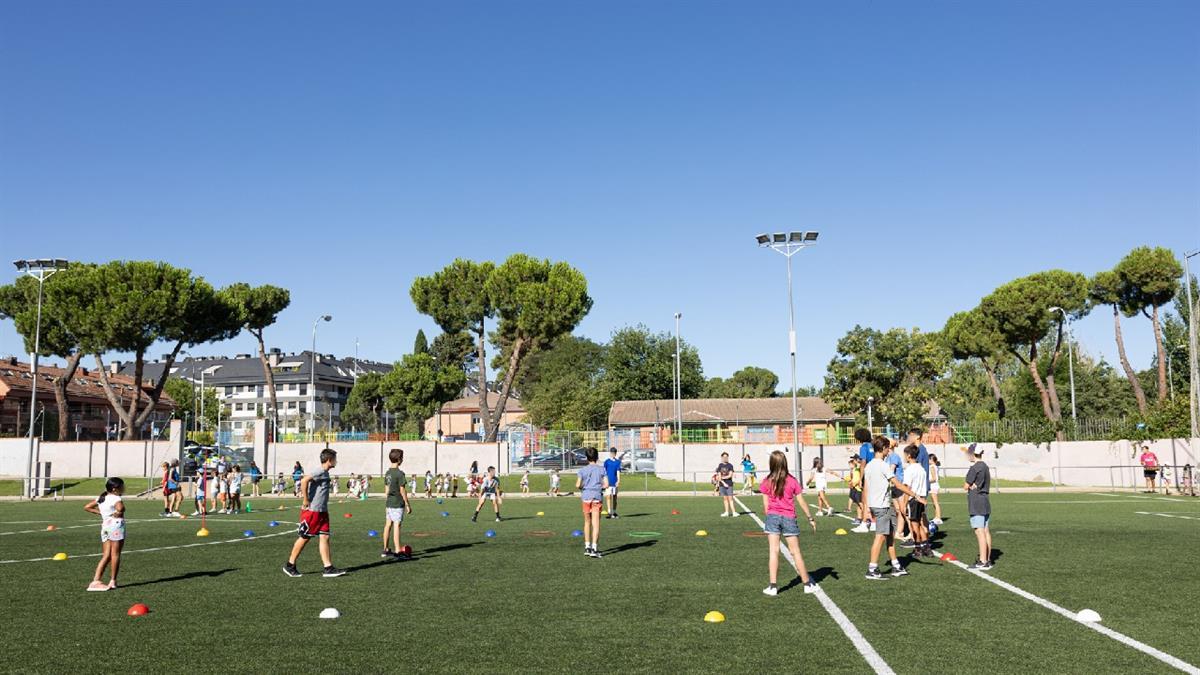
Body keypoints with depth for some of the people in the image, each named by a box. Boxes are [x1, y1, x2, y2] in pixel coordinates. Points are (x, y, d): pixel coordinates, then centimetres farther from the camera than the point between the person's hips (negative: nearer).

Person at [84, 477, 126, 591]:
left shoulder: (100, 498, 15)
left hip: (104, 526, 7)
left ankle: (96, 581, -1)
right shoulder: (116, 498, -11)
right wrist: (118, 513, -11)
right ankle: (112, 581, 6)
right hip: (116, 525, -7)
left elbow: (87, 507, 21)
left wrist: (99, 512, 14)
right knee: (115, 554, 2)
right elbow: (120, 508, -32)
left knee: (106, 556, 8)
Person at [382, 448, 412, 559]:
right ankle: (397, 552, -7)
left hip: (389, 503, 8)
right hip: (398, 504, -8)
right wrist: (408, 505, -7)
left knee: (388, 525, 11)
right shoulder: (400, 473, -14)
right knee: (396, 525, -7)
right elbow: (402, 491, -14)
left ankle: (385, 550, 17)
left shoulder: (387, 473, 9)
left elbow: (386, 490, 15)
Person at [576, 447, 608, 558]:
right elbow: (606, 484, -7)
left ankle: (587, 547, 21)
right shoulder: (601, 470, 0)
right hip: (597, 497, -1)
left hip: (586, 497, 2)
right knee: (596, 524, -2)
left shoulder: (583, 470, 0)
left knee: (587, 523, 16)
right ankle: (594, 548, -11)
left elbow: (577, 485, -6)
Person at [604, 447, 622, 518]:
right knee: (609, 496, -9)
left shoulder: (618, 462, 7)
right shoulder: (606, 462, 1)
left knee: (614, 497, 9)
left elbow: (618, 471, 1)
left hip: (615, 482, 3)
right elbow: (604, 472, 0)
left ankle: (614, 512, 18)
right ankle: (610, 512, -9)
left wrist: (618, 481, -10)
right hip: (608, 482, -3)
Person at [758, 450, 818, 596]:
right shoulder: (792, 481, -3)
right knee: (795, 552, 9)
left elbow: (765, 505, -1)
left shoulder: (767, 482, -3)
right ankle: (808, 584, 18)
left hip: (772, 517, 0)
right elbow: (801, 502, 1)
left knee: (773, 551, 1)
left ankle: (773, 586, -1)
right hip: (789, 518, 0)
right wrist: (810, 519, 11)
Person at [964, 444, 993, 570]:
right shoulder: (985, 467, 14)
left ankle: (982, 561, -9)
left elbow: (966, 486, -12)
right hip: (985, 502, 9)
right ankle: (987, 559, 17)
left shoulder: (974, 468, -14)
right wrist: (972, 484, -2)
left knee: (980, 532, -8)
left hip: (976, 504, -9)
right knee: (986, 531, 11)